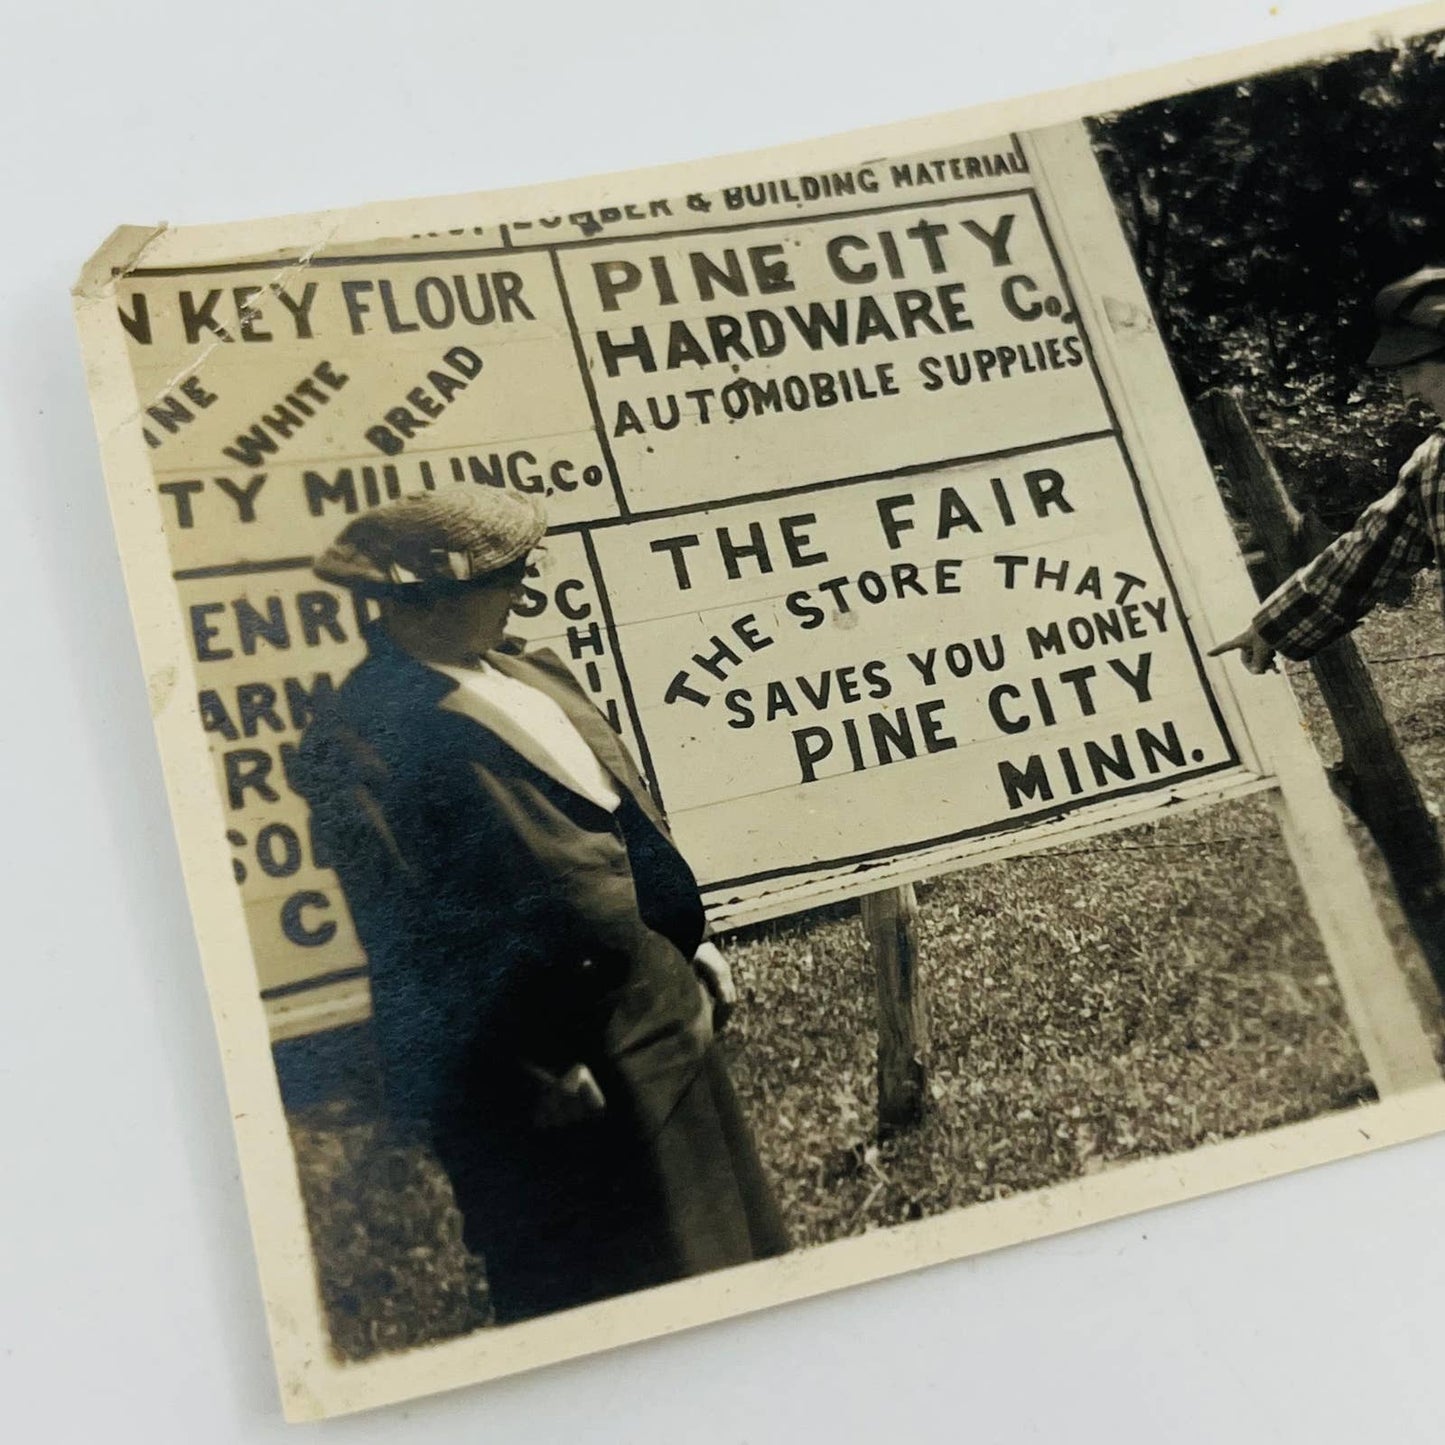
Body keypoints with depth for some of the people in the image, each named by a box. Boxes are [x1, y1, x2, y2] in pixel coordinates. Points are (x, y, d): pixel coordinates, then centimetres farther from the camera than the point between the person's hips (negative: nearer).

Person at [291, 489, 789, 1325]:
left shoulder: (526, 672, 5)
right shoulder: (360, 744, -21)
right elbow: (414, 945, -21)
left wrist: (693, 945, 15)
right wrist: (528, 1082, -18)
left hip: (663, 1015, 9)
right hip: (555, 1060, -8)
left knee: (721, 1250, 24)